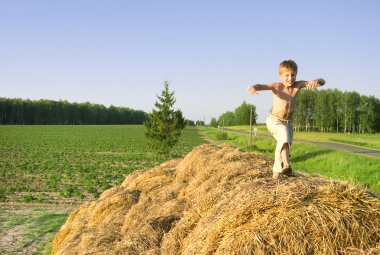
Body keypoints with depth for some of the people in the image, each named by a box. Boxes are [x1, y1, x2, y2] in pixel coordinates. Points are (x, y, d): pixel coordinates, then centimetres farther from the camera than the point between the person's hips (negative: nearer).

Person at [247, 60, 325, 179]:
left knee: (283, 144, 14)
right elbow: (262, 86, -38)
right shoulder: (277, 86, -20)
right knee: (284, 137, -33)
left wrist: (316, 81, -44)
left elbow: (322, 81, -19)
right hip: (275, 120, -5)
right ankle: (286, 165, -42)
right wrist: (254, 87, -62)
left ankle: (277, 171, 31)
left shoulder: (298, 85, -13)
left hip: (288, 122, 5)